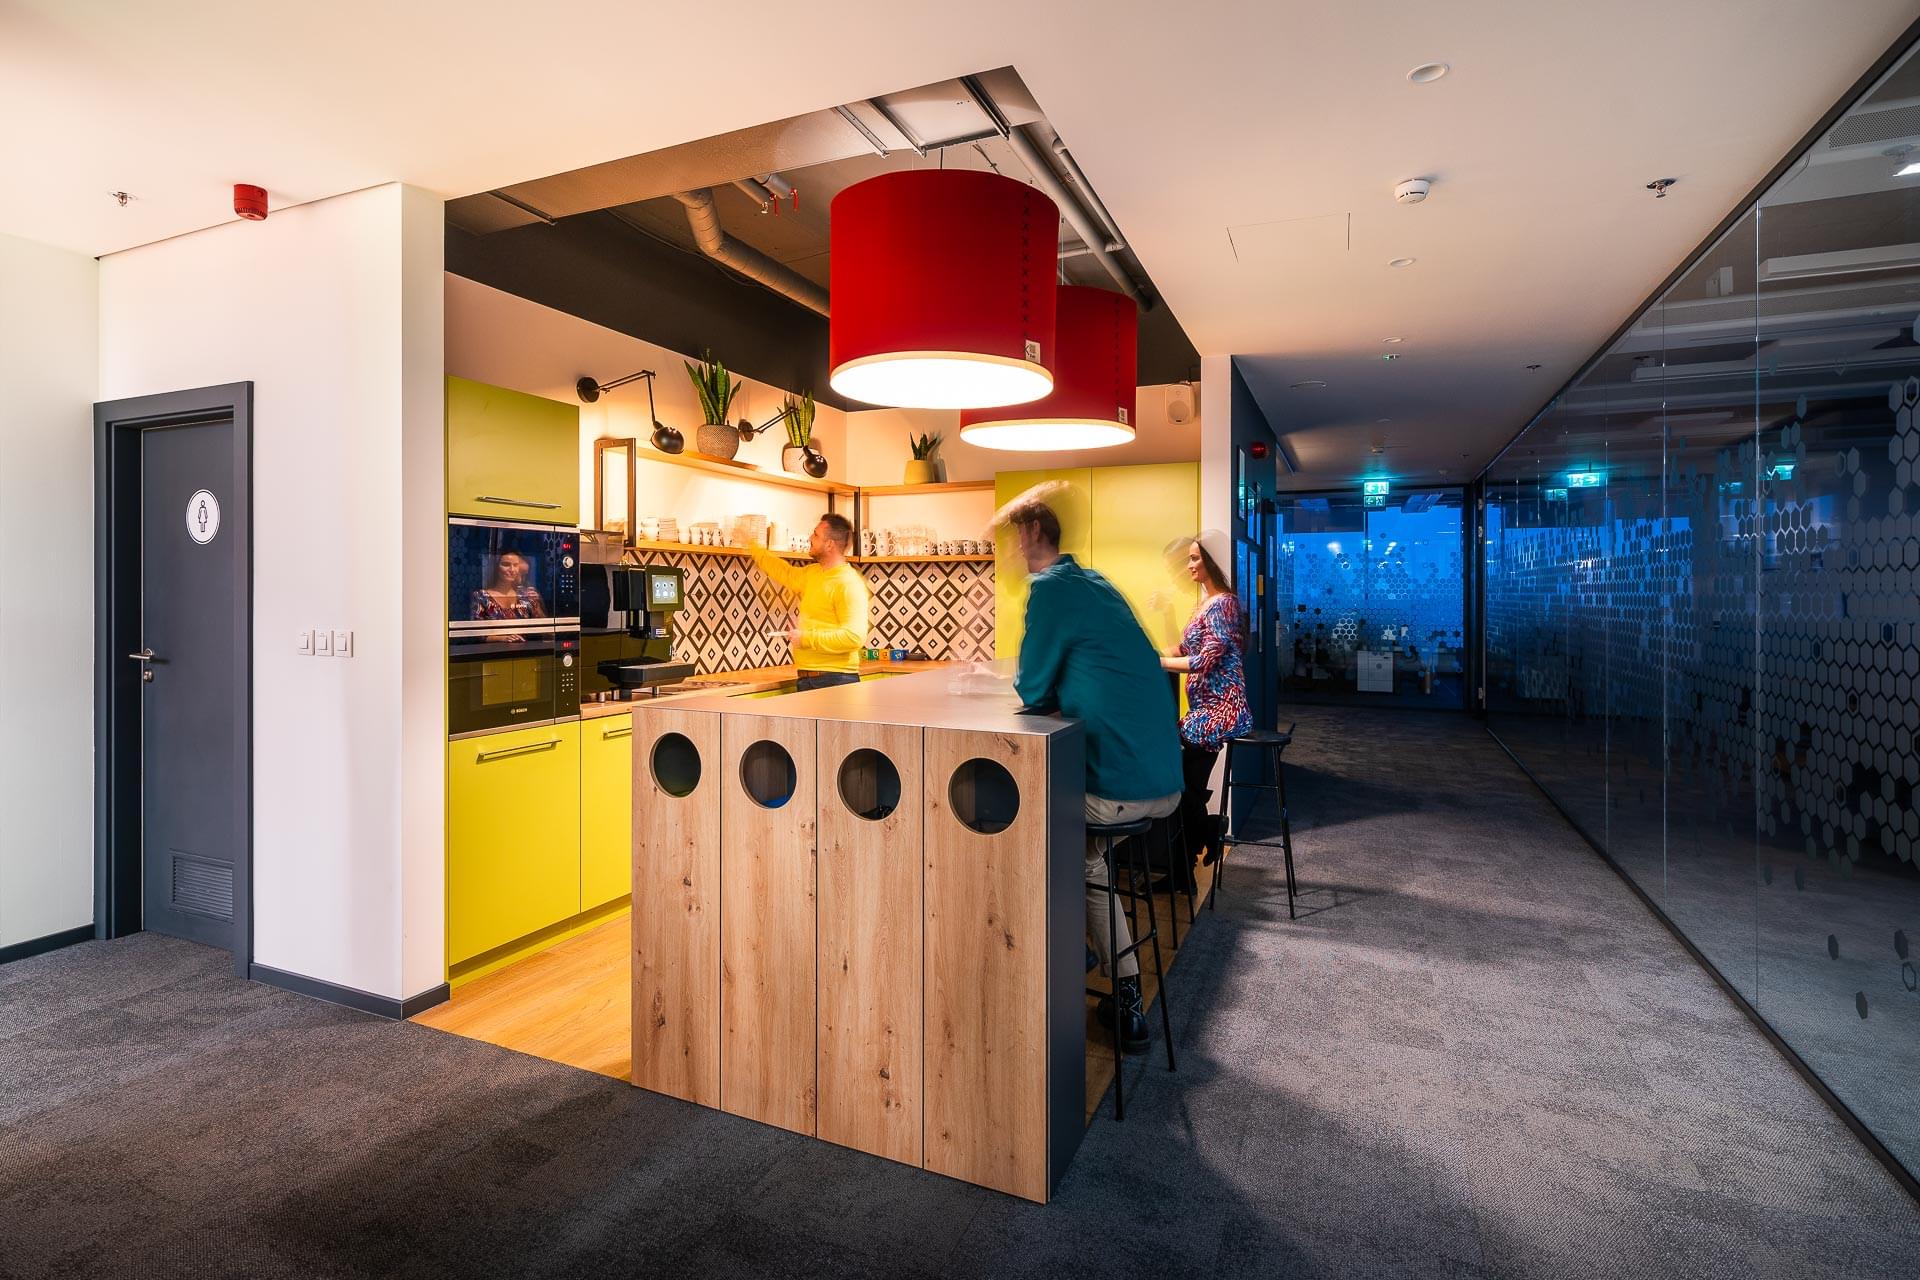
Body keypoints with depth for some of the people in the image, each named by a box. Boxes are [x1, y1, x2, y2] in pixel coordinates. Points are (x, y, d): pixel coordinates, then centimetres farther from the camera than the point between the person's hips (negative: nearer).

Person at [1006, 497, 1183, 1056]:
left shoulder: (1051, 588, -12)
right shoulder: (1094, 582, 17)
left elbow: (1033, 692, -8)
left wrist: (1023, 682, 11)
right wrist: (1041, 682, 16)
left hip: (1118, 789, -8)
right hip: (1165, 782, 8)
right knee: (1081, 852, 28)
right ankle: (1126, 999, 28)